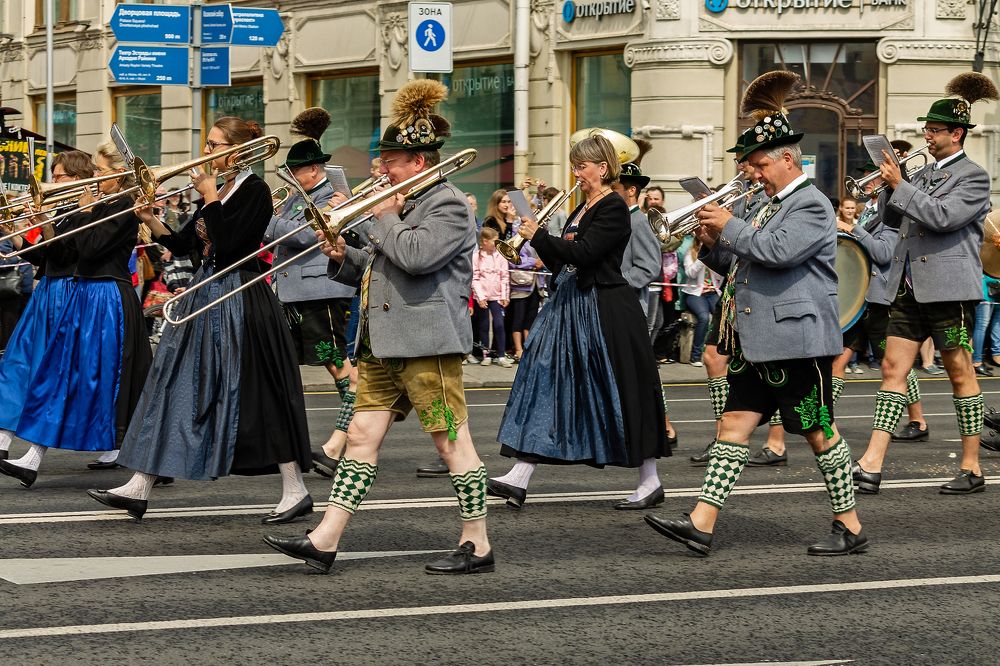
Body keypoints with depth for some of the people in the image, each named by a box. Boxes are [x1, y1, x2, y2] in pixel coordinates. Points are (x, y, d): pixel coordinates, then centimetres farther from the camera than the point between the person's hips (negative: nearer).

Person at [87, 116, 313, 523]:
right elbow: (181, 244, 13)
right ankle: (139, 488, 9)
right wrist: (150, 221, -1)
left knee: (258, 395, -6)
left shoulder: (254, 191, -10)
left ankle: (295, 490, 3)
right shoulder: (218, 192, 15)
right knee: (173, 387, 6)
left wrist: (209, 198, -14)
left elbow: (225, 244, -22)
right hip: (206, 296, 9)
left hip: (239, 302, -9)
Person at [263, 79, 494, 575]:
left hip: (427, 343, -10)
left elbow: (414, 257, -25)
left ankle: (477, 545, 3)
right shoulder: (406, 203, 21)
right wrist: (344, 258, 8)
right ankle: (325, 540, 5)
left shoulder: (448, 206, -10)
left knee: (452, 441, -4)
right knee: (362, 434, 6)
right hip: (385, 343, 10)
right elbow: (383, 270, 26)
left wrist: (386, 218, -9)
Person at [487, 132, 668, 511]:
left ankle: (650, 482, 8)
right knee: (544, 380, 0)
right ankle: (519, 479, -3)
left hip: (605, 309, -9)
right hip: (571, 306, 9)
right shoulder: (581, 209, 17)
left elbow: (584, 252, -22)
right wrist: (538, 240, 3)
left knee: (622, 393, -3)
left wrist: (538, 236, -14)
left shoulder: (613, 208, -10)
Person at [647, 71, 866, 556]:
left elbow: (777, 251, -26)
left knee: (819, 432, -1)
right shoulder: (771, 204, 18)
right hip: (758, 342, 9)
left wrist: (730, 226, -16)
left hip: (797, 339, -9)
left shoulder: (811, 205, -11)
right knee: (734, 425, 4)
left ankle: (849, 526, 10)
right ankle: (701, 524, 1)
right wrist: (714, 245, 4)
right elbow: (744, 264, 23)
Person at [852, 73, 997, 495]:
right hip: (909, 286, 7)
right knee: (893, 369, 0)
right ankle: (871, 466, -4)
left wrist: (900, 185, -15)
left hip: (948, 287, -7)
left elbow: (943, 216, -19)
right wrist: (890, 186, 2)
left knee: (961, 374, 1)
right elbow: (890, 220, 19)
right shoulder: (923, 174, 17)